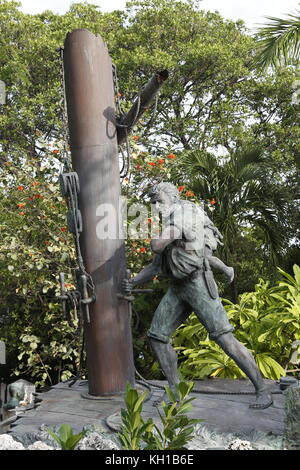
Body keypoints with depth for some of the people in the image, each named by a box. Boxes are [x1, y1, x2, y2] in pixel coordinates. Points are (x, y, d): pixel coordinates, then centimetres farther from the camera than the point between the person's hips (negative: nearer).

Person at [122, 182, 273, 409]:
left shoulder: (184, 209, -6)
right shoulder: (169, 224, 23)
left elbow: (159, 245, -17)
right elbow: (156, 265, 23)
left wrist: (153, 242, 7)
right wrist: (133, 282, 11)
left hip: (197, 282, -9)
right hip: (176, 288, 9)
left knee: (224, 337, -12)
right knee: (157, 336, 5)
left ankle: (263, 391, -4)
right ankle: (174, 389, 17)